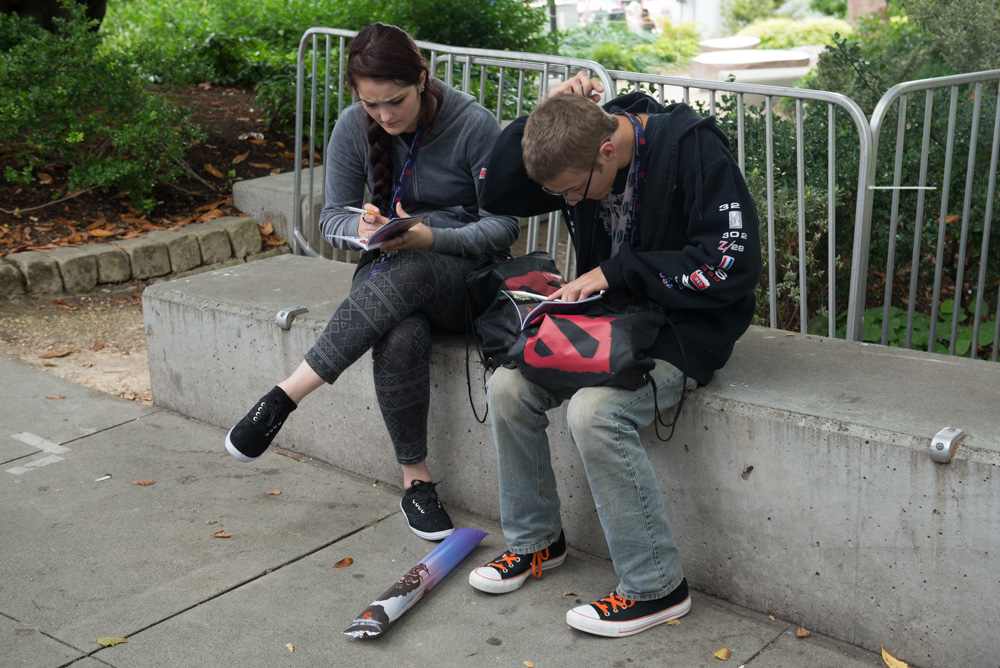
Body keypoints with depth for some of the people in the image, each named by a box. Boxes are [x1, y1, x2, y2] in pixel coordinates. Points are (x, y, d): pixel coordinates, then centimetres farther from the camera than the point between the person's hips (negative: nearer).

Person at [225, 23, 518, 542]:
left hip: (463, 271, -2)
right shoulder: (353, 128, -1)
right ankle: (415, 478, -21)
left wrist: (430, 238, -28)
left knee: (405, 273, -39)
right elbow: (333, 216, 4)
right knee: (401, 337, -36)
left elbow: (503, 225, -11)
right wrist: (361, 228, -22)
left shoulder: (474, 126, -12)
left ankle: (283, 398, -36)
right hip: (388, 272, 2)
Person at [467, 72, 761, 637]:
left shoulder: (693, 149, -21)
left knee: (594, 411, -30)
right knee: (508, 385, -11)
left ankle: (657, 588, -15)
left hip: (686, 326, -7)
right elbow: (495, 195, 3)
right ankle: (536, 541, 10)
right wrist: (544, 118, -12)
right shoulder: (577, 150, -1)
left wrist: (617, 271, -22)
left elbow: (734, 264, -25)